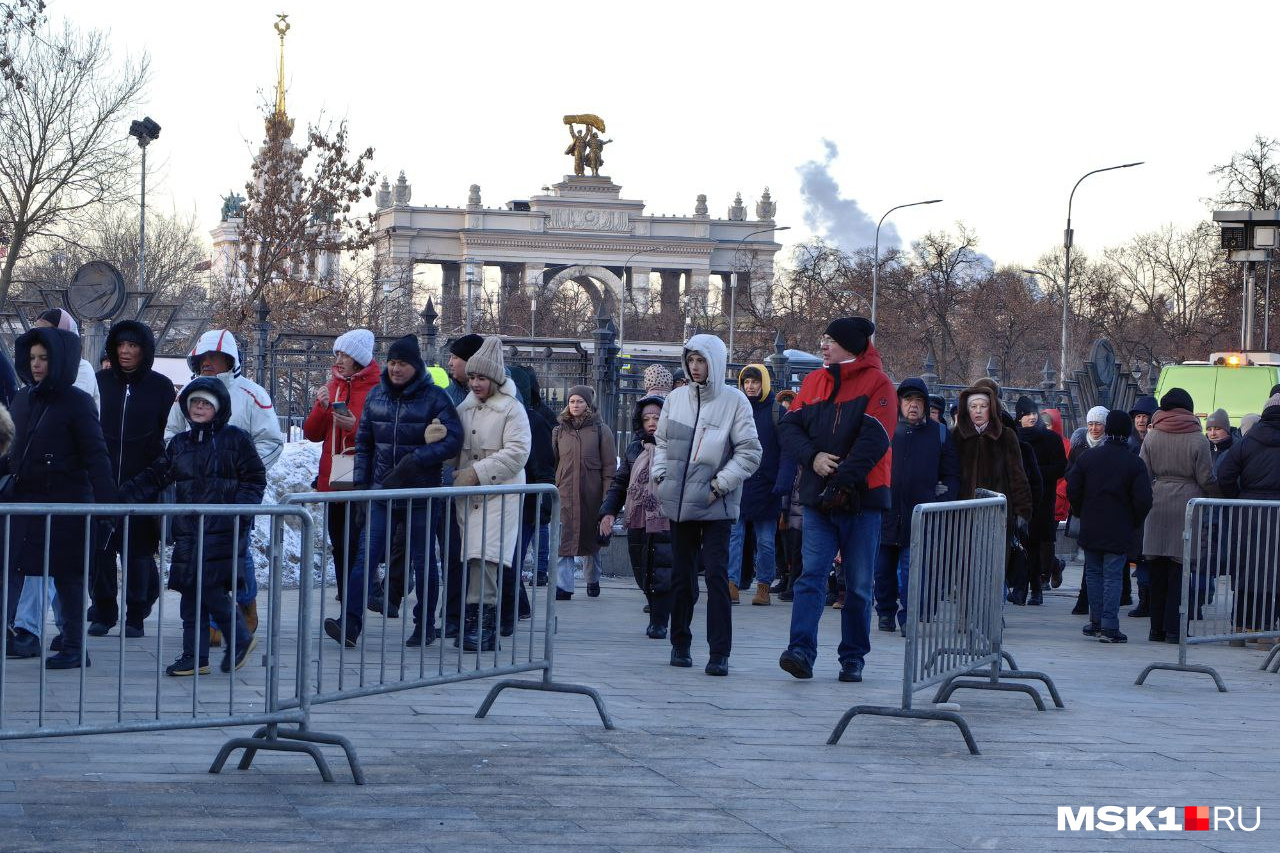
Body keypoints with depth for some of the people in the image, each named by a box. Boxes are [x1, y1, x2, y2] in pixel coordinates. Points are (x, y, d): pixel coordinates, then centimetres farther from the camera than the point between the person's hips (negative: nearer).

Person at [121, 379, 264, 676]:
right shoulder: (180, 443, 16)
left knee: (209, 587, -15)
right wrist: (122, 497, 7)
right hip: (188, 528, 6)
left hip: (223, 529, -6)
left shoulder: (235, 439, 2)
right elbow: (154, 478, 17)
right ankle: (194, 657, 8)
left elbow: (255, 478, 2)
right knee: (190, 592, 3)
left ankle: (240, 638, 4)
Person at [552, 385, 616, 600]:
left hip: (591, 494, -1)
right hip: (564, 494, 1)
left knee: (591, 540, 12)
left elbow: (609, 467, -1)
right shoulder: (559, 431, 9)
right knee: (563, 540, -10)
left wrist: (607, 499, -7)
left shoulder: (600, 431, 2)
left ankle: (593, 580, 31)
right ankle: (563, 586, -13)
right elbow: (551, 463, 11)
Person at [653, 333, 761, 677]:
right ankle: (680, 644, 23)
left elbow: (750, 453, -5)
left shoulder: (734, 401, -5)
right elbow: (662, 442, 20)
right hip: (678, 503, 4)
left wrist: (720, 484, -10)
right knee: (682, 575, 11)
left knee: (716, 574, -11)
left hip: (715, 506, -4)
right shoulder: (676, 398, 8)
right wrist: (661, 475, 6)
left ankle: (720, 653, -10)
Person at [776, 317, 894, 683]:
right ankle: (801, 651, -14)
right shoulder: (813, 382, 12)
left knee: (859, 585, 4)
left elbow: (874, 439, -14)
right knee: (811, 575, -7)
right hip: (818, 498, 4)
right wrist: (812, 457, -12)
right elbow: (789, 426, 7)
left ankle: (853, 658, 12)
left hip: (862, 499, -4)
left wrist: (842, 479, -20)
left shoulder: (877, 383, -4)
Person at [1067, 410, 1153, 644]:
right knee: (1113, 576, -2)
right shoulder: (1135, 464, -8)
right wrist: (1134, 523, 5)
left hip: (1090, 529, 3)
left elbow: (1072, 491, 2)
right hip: (1119, 532, -3)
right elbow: (1143, 500, -11)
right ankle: (1109, 627, -7)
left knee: (1093, 573, 14)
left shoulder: (1088, 458, 1)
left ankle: (1096, 621, 18)